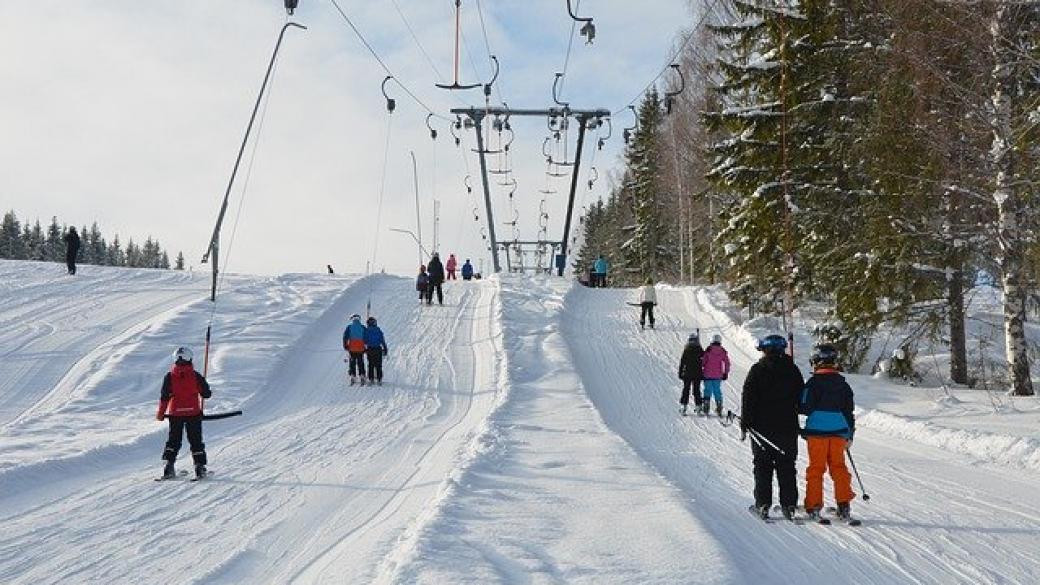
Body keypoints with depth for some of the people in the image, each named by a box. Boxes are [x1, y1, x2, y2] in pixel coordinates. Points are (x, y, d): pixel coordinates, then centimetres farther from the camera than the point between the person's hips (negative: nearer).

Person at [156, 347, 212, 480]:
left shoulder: (169, 377, -5)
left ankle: (169, 466, 5)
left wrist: (160, 413, 7)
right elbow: (206, 394, -3)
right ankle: (200, 466, 5)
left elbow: (164, 396, -4)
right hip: (194, 413, -1)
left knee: (173, 440, 13)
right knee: (196, 441, 8)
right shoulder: (196, 376, -7)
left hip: (175, 414, 1)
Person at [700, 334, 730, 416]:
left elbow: (703, 361, -7)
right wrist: (726, 373, 12)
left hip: (708, 375, -2)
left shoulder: (709, 350, -8)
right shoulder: (723, 351, 0)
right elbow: (727, 363, 4)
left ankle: (706, 408, 0)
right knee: (717, 391, 11)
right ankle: (719, 407, 9)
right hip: (718, 376, 2)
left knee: (707, 390, 3)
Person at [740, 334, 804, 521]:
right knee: (787, 467, 7)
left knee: (763, 466, 3)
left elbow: (748, 398, -8)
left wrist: (745, 424, -3)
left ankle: (763, 504, 0)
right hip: (788, 427, 3)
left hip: (762, 427, -3)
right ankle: (789, 505, 5)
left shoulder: (757, 370, -6)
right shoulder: (793, 370, 4)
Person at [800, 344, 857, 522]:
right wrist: (849, 435, 20)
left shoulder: (814, 382, -9)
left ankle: (814, 506, 4)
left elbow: (805, 408, -12)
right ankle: (844, 506, 7)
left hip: (817, 432, -4)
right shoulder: (843, 384, 8)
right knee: (839, 467, 10)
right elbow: (849, 411, 13)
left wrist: (798, 406, 10)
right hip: (838, 432, 4)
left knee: (815, 468, 3)